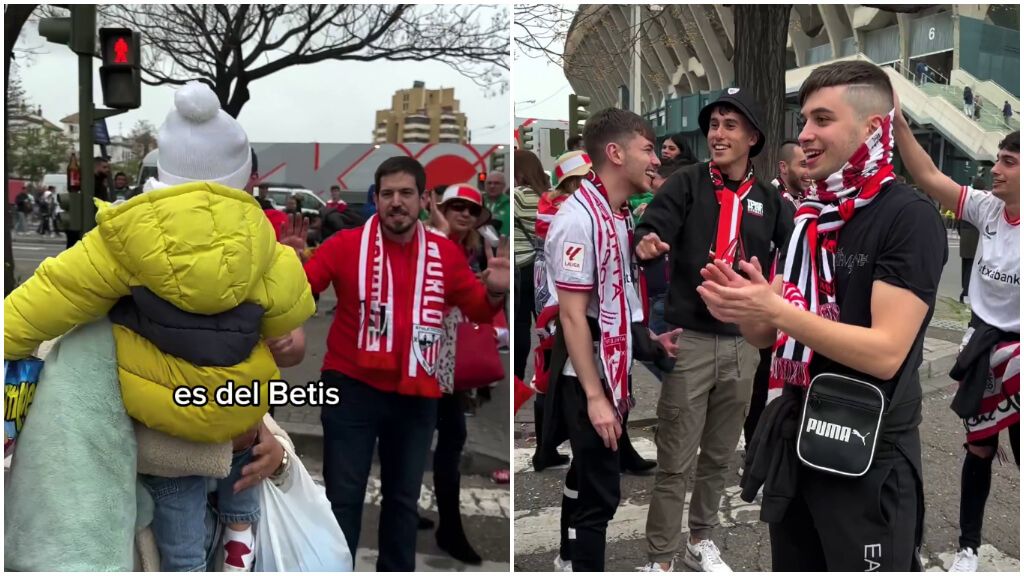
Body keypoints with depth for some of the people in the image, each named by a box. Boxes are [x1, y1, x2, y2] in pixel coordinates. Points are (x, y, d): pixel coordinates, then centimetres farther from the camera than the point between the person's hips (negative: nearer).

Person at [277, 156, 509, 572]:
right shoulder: (346, 244, -7)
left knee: (403, 497, 19)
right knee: (344, 497, 6)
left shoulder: (445, 253, 1)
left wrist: (494, 293, -13)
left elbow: (477, 310, 8)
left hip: (416, 395, 3)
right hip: (352, 388, -3)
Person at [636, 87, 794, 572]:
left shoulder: (768, 199, 8)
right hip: (689, 340, -4)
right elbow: (654, 225, -18)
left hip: (743, 344, 4)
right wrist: (647, 243, -40)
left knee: (720, 456, 18)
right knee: (675, 461, 1)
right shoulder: (686, 184, -3)